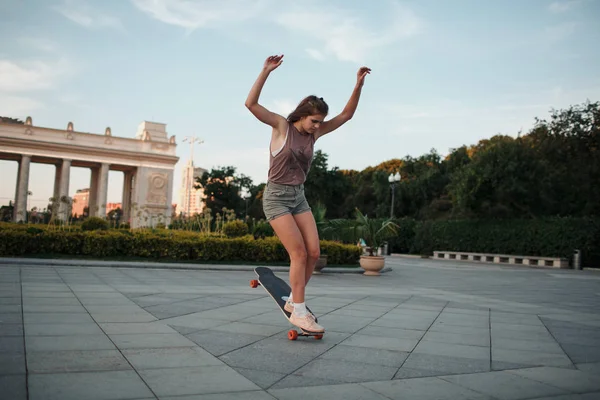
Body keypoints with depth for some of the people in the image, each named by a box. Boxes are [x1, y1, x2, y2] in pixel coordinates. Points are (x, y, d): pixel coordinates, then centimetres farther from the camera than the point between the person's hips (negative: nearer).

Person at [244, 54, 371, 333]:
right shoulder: (281, 125, -7)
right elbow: (251, 104, -20)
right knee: (299, 253, -12)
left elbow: (346, 115, 6)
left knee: (314, 252, -2)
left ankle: (294, 301, 18)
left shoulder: (313, 133, 7)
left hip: (299, 197, 7)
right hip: (276, 197, -6)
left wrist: (359, 85, -3)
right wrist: (266, 71, -26)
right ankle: (299, 312, -1)